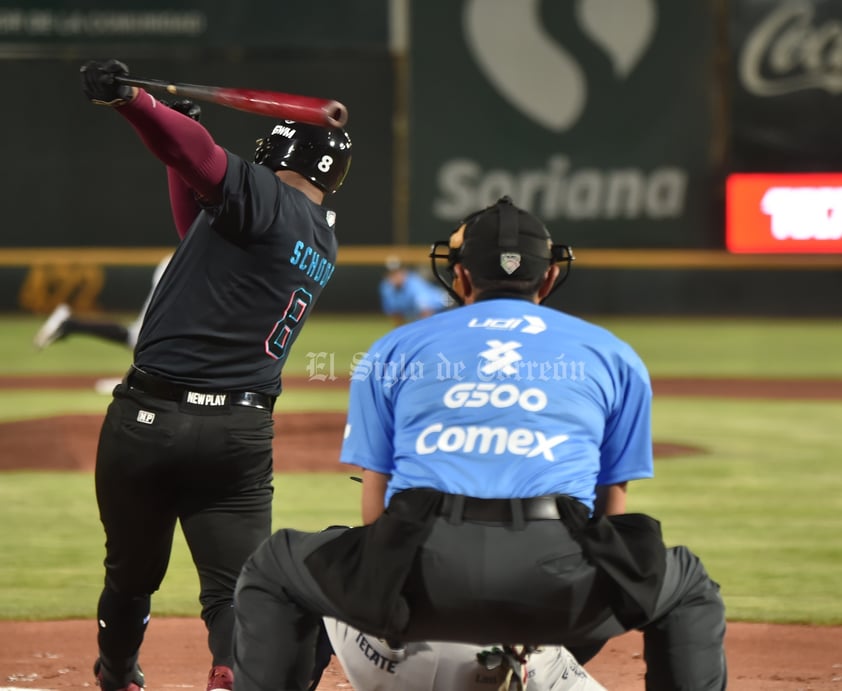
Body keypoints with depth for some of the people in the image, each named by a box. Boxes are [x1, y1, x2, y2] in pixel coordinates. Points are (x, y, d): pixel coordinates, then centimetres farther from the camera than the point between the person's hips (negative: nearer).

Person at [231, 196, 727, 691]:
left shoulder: (392, 351, 24)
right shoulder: (615, 356, 24)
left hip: (425, 569, 0)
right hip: (555, 580, 0)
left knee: (272, 574, 28)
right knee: (691, 592, 29)